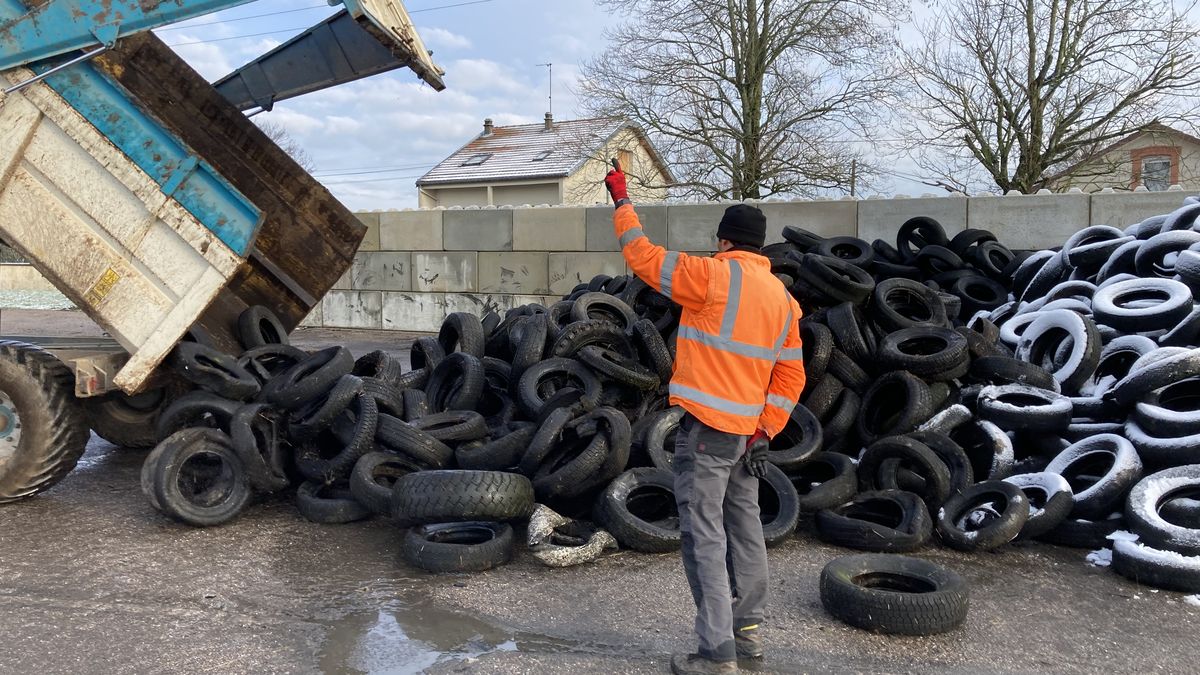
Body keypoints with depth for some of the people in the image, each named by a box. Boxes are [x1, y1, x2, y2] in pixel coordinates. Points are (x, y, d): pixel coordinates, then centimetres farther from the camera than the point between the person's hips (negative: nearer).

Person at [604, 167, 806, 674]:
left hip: (705, 427, -8)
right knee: (744, 524, 18)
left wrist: (622, 200, 8)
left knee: (704, 535, -3)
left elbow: (643, 257, -5)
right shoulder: (784, 299, 10)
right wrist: (765, 431, 12)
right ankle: (747, 628, 30)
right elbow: (791, 377, 10)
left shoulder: (714, 276, -12)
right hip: (747, 431, 8)